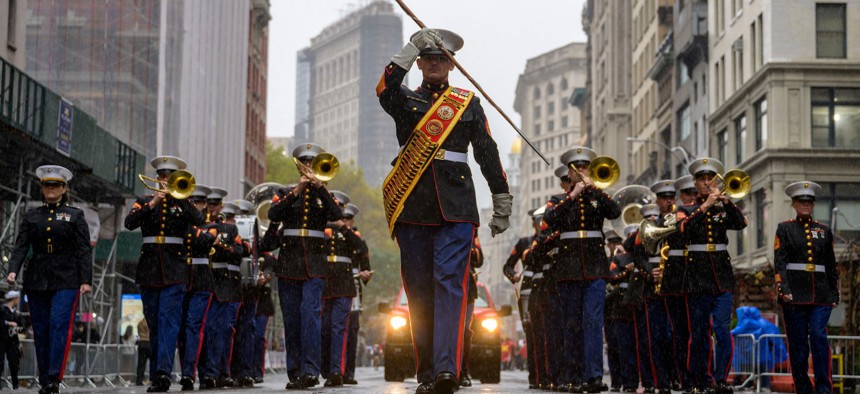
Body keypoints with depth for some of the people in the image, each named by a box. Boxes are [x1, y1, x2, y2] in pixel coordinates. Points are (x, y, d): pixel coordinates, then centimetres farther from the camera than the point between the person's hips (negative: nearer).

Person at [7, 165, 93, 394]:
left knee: (60, 324, -14)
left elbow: (84, 250, 1)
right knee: (41, 330, 3)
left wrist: (86, 280, -8)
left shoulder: (75, 215, 7)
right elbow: (21, 246, 4)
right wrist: (13, 270, -13)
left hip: (66, 280, -3)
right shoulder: (32, 216, 13)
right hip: (37, 280, 3)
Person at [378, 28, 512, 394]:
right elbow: (385, 89, -11)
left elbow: (487, 152, 14)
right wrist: (413, 46, -18)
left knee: (450, 282, -14)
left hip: (456, 204, -1)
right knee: (418, 289, 2)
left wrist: (502, 202, 11)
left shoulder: (468, 103, 14)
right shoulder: (405, 99, 13)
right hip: (412, 205, 1)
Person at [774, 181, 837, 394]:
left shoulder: (824, 230, 13)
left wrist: (835, 293, 10)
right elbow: (779, 262, -3)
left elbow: (831, 265, 15)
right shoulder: (784, 229, 6)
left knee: (819, 336, -12)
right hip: (795, 294, -1)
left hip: (821, 294, 1)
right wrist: (783, 289, -14)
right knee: (798, 342, 1)